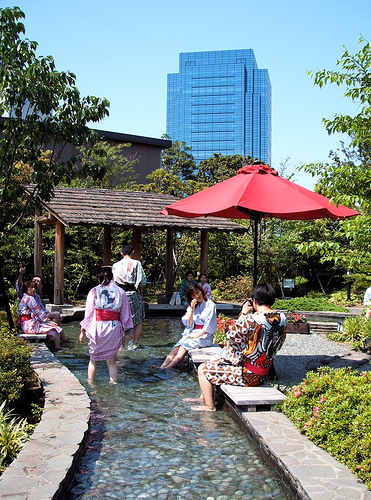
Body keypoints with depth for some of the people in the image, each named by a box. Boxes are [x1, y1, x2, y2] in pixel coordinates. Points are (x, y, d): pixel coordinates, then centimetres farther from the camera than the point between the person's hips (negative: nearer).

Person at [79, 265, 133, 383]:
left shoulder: (94, 292, 2)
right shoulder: (120, 292, 7)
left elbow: (88, 313, 1)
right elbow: (125, 315, 9)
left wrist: (83, 331, 7)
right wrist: (123, 333, 16)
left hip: (97, 328, -1)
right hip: (114, 328, 1)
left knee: (94, 360, 13)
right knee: (111, 361, 8)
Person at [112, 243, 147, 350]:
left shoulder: (115, 265, 7)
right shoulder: (136, 263, -2)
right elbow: (141, 281, -5)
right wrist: (141, 293, 8)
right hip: (133, 295, -3)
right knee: (138, 322, 10)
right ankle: (134, 344, 3)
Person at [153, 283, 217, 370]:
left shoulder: (210, 305, 0)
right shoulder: (192, 306, 18)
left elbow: (209, 326, -6)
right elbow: (189, 324, 9)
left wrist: (196, 335, -15)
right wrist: (191, 309, -2)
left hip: (204, 336, -5)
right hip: (191, 333, 5)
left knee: (184, 346, -30)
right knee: (176, 348, -23)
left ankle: (168, 368, -45)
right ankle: (162, 367, -41)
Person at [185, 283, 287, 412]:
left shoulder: (251, 319, -27)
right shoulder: (282, 319, -5)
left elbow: (232, 337, -11)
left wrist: (243, 314, -6)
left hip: (247, 374, -9)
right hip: (262, 373, 9)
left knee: (203, 369, 7)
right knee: (213, 363, 26)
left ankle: (210, 406, 17)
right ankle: (203, 398, 37)